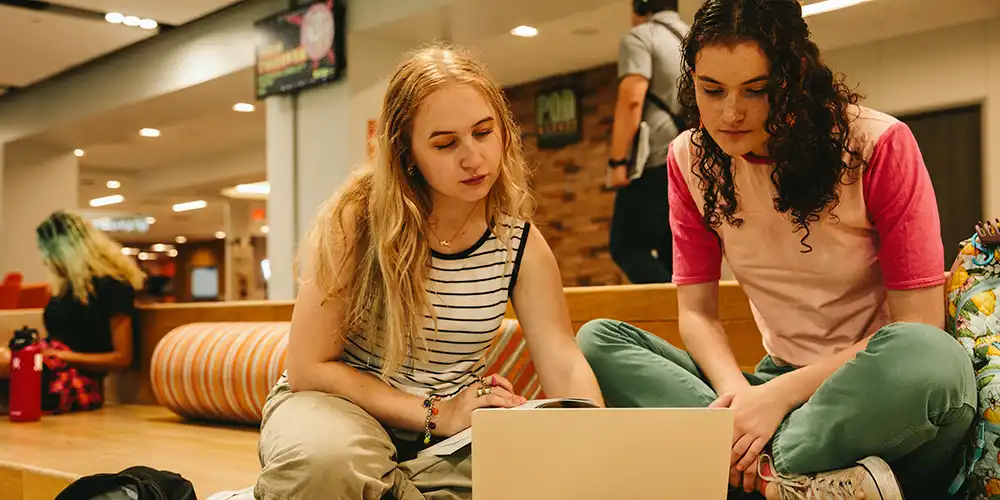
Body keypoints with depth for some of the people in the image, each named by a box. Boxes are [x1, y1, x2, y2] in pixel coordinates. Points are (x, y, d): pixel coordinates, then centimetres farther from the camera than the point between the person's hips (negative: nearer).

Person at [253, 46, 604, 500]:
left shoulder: (520, 242, -4)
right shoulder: (355, 219, -15)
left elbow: (566, 367, -11)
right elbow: (310, 367, -14)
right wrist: (437, 413, -21)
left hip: (452, 426, 4)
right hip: (342, 401, -3)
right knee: (326, 463, -40)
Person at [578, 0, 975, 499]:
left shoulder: (878, 145, -13)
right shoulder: (690, 159, -1)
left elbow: (919, 326, -15)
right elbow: (697, 312, 0)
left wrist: (780, 393, -23)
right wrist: (738, 392, -21)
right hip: (782, 385, 5)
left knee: (930, 356, -39)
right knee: (597, 340, -15)